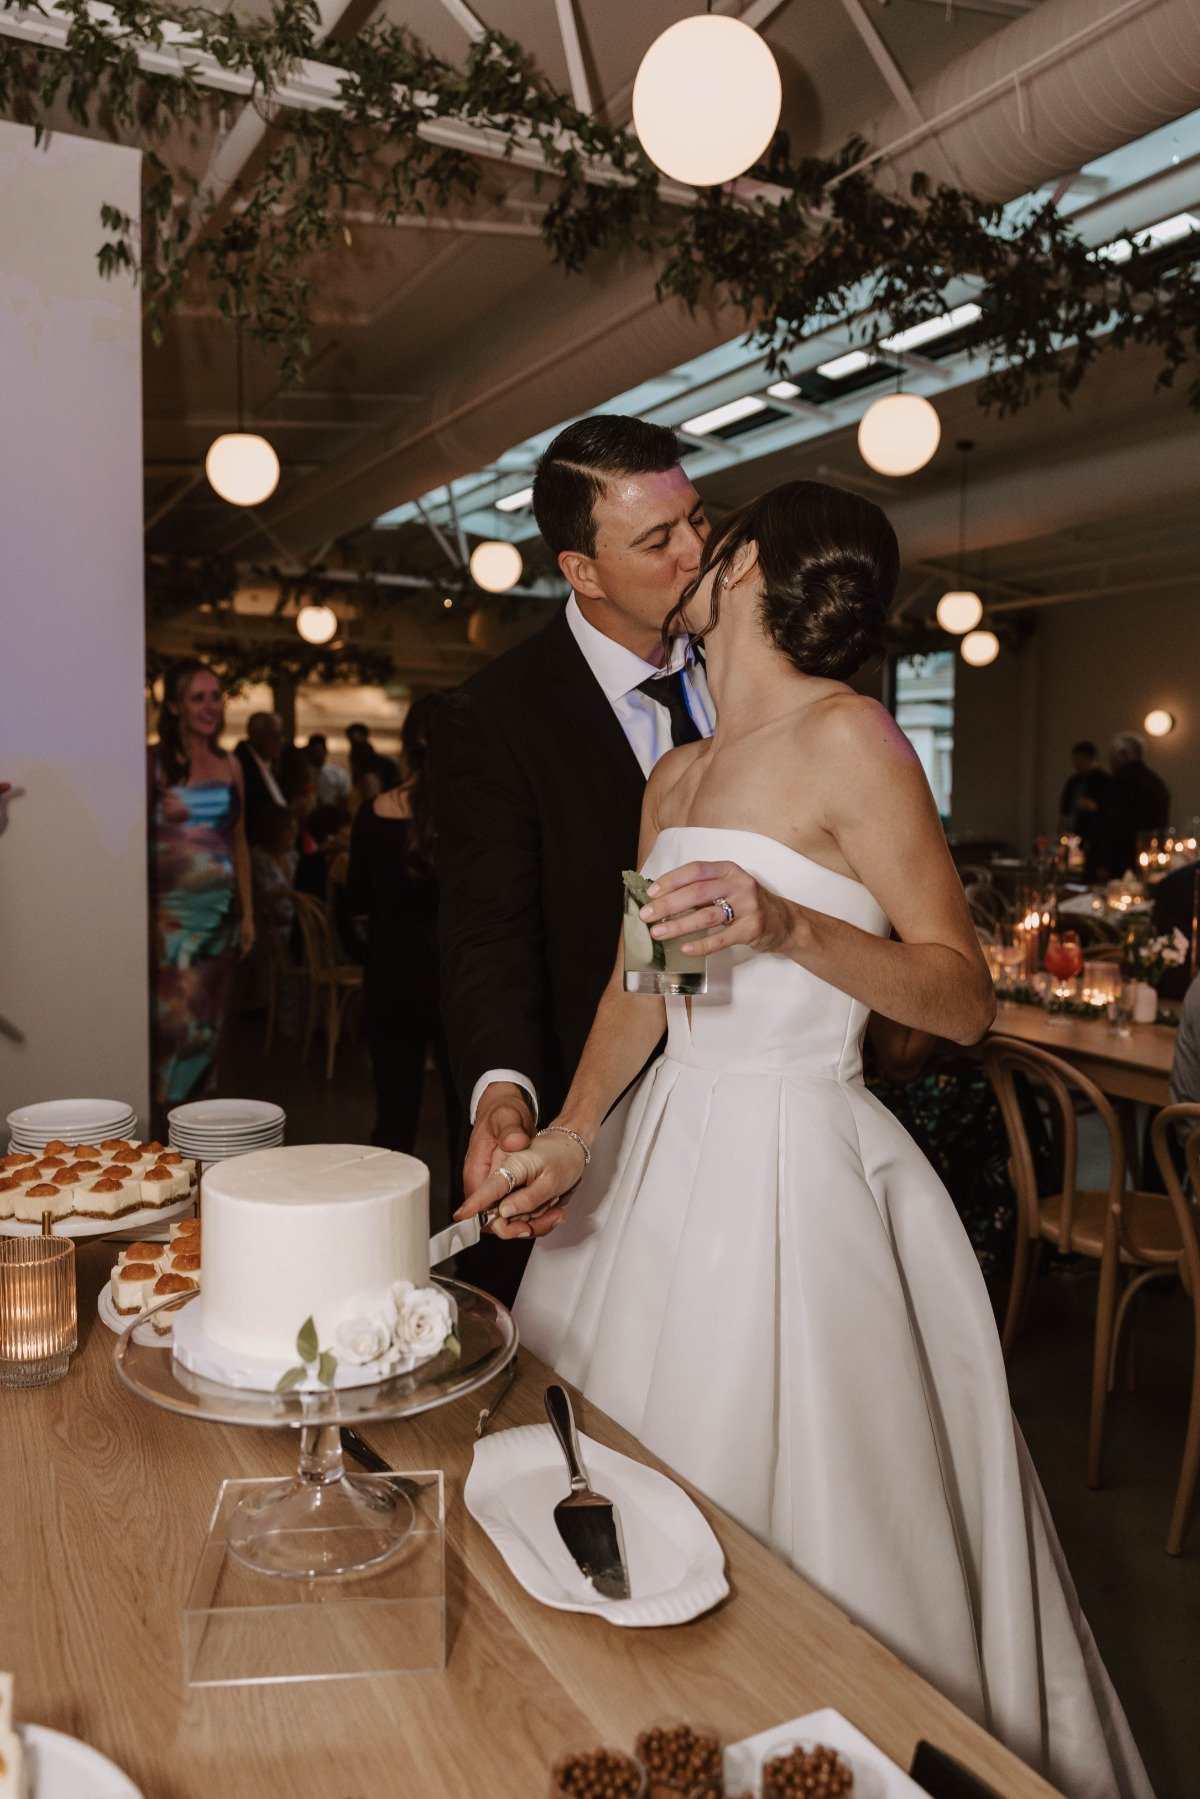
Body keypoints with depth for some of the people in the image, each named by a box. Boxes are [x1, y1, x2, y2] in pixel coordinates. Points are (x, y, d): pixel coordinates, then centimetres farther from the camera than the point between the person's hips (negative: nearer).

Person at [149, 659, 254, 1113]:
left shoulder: (229, 765, 11)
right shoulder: (155, 761, -4)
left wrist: (247, 913, 13)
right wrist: (146, 920, -15)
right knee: (177, 1020, -6)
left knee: (211, 1022, 9)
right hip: (173, 910, -5)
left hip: (221, 909, 5)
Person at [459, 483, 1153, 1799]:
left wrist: (787, 926, -27)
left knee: (786, 1512, 4)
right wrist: (570, 1134, 1)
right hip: (669, 1147, 7)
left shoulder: (847, 738, -11)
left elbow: (965, 999, -12)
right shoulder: (675, 778, 12)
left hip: (793, 1164, -7)